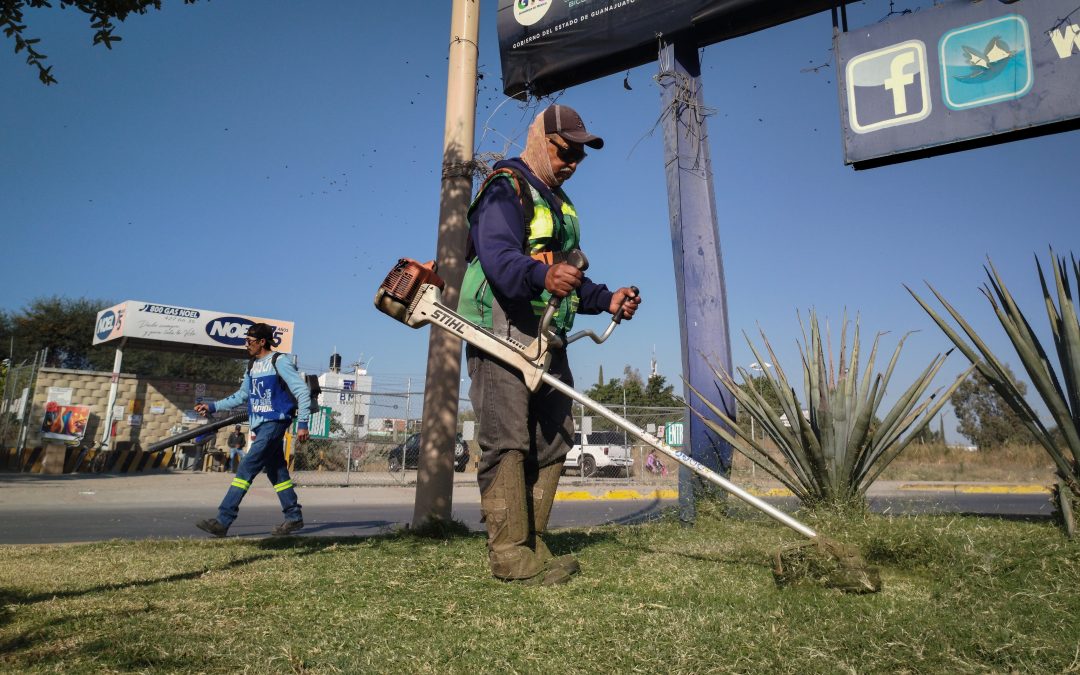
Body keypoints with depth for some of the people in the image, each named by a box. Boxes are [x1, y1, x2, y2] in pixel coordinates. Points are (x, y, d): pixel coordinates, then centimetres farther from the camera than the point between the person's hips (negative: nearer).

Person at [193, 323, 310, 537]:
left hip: (275, 423, -8)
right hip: (260, 426, 8)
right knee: (276, 472, 10)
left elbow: (302, 391, -11)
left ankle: (223, 520, -11)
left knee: (246, 468, -12)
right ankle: (294, 517, 18)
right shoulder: (252, 366, 14)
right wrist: (213, 407, 16)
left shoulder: (279, 362, -9)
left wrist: (302, 423, -15)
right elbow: (242, 395, 24)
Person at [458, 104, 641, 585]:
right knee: (507, 441, -11)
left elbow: (569, 276, 28)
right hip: (502, 334, -9)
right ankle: (510, 554, -7)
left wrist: (605, 299, 10)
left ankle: (528, 545, 15)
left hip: (546, 340, 9)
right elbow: (497, 256, -22)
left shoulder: (559, 203, 26)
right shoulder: (506, 189, -3)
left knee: (552, 442, 7)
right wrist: (543, 276, -41)